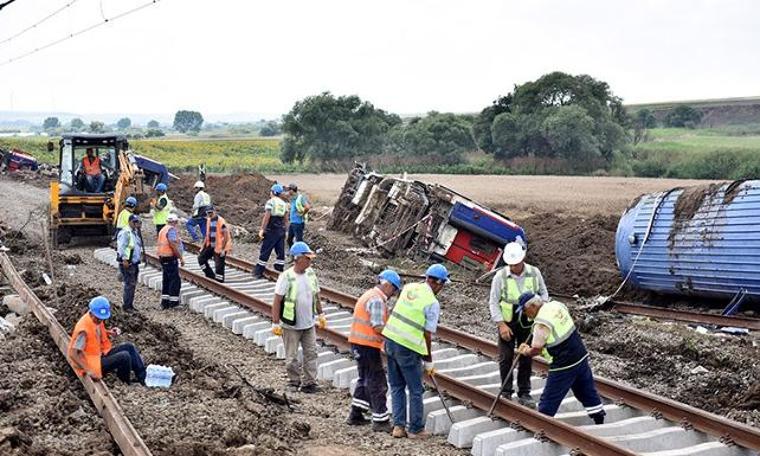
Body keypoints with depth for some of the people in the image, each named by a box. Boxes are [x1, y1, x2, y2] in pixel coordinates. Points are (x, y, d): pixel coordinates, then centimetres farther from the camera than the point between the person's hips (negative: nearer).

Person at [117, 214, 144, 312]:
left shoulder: (136, 233, 16)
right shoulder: (125, 233, -15)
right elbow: (121, 247, -21)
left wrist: (140, 256, 21)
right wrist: (125, 259, -25)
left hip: (135, 263, 9)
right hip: (127, 263, -9)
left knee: (133, 284, 13)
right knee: (130, 284, -10)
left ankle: (130, 304, 20)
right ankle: (126, 306, -4)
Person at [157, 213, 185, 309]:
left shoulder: (163, 230, 17)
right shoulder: (172, 229, -13)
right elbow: (173, 245, -21)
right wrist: (181, 258, -16)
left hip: (162, 257, 10)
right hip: (171, 258, -10)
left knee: (166, 280, 14)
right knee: (175, 280, -5)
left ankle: (164, 301, 15)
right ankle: (173, 301, -5)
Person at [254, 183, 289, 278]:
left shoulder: (270, 202, -8)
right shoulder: (284, 203, 10)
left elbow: (267, 217, -13)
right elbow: (286, 219, 12)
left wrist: (262, 229, -11)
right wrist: (285, 230, 19)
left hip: (271, 230, -5)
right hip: (281, 230, 5)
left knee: (265, 251, 0)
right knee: (280, 251, 10)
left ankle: (258, 272, 4)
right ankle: (279, 269, 11)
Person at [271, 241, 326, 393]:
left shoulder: (310, 273, 0)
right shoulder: (286, 277, -17)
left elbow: (316, 295, 12)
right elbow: (277, 301, -14)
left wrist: (320, 315, 15)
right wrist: (275, 323, -16)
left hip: (309, 324, 5)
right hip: (291, 325, -5)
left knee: (311, 353, 5)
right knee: (292, 356, 7)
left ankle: (310, 382, 13)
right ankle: (294, 381, 23)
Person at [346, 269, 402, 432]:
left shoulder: (370, 295, 16)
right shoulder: (377, 299, -16)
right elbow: (378, 327, -21)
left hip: (359, 343, 10)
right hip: (367, 345, -10)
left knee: (366, 379, 20)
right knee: (377, 383, -3)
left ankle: (355, 415, 25)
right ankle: (380, 421, 2)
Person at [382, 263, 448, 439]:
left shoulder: (409, 287, 6)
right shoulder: (432, 303, -11)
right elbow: (428, 334, -9)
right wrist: (428, 360, 2)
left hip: (390, 339, 6)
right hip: (408, 348, -6)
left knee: (397, 387, 17)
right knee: (415, 390, 9)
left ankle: (398, 426, 18)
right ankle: (416, 429, 18)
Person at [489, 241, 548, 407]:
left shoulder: (534, 273, -5)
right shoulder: (500, 276, -11)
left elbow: (544, 294, 8)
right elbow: (493, 302, -7)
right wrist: (501, 325, -14)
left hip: (527, 322, 2)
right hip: (507, 322, -2)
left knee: (526, 358, 7)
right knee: (506, 358, 2)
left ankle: (524, 393, 16)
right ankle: (506, 392, 14)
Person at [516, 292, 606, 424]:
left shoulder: (541, 323, -23)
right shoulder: (556, 305, 1)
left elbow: (536, 349, -21)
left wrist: (525, 351, -1)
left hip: (563, 365, -8)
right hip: (581, 355, 8)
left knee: (549, 399, 2)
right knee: (587, 390, 20)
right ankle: (599, 419, 28)